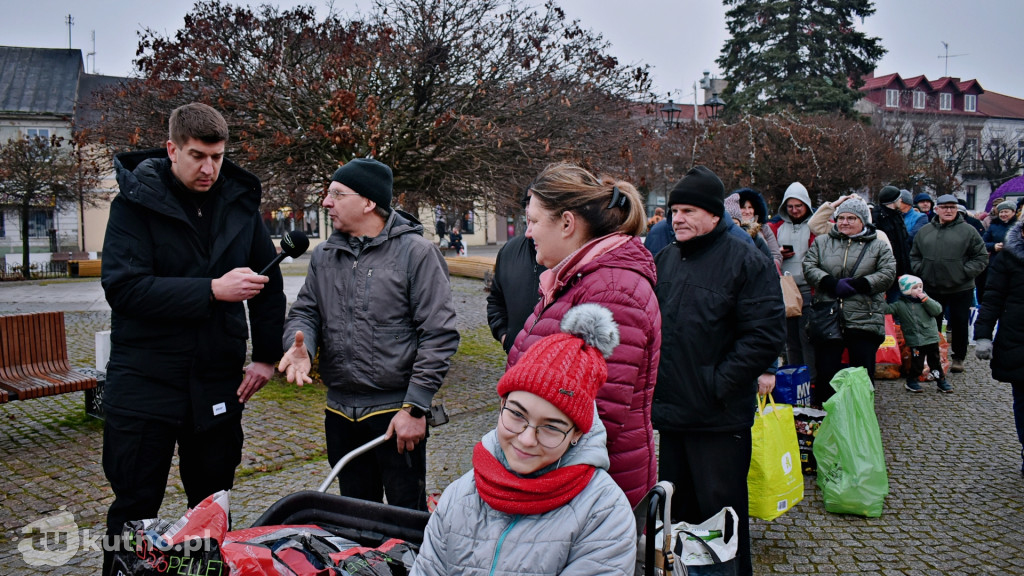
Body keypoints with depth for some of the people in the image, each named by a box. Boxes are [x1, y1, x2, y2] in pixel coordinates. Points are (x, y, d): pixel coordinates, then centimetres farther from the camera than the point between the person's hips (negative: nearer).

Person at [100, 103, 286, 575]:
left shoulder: (239, 201, 5)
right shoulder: (137, 202, -6)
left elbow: (268, 282, 12)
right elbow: (122, 286, -18)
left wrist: (267, 355, 6)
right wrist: (212, 290, -24)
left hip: (217, 380, 3)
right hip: (144, 380, -3)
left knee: (214, 508, 14)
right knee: (135, 507, 7)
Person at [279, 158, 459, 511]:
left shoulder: (416, 252, -9)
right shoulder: (324, 256, 10)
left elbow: (439, 335, -12)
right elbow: (304, 312, 12)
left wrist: (415, 407, -15)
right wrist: (300, 345, -13)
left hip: (395, 412, -5)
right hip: (340, 413, 6)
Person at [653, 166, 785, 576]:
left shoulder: (747, 262, -10)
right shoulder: (664, 261, 11)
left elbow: (765, 334, -17)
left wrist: (719, 383, -18)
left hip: (721, 418, -6)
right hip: (671, 413, 7)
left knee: (721, 511, 5)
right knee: (678, 511, 19)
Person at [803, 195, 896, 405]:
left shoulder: (878, 246, 8)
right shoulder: (821, 242, 11)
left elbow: (888, 274, -3)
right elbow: (809, 267, 1)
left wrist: (857, 285, -14)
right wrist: (832, 284, -14)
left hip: (864, 322, -1)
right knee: (825, 371, 4)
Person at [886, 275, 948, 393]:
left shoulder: (925, 300, 3)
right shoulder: (900, 305, -2)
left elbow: (937, 310, -8)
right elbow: (887, 309, -5)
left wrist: (925, 299, -15)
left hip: (931, 338, 3)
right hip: (915, 342, -2)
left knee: (935, 362, 12)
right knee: (917, 363, 0)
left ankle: (941, 381, 26)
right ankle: (911, 381, 19)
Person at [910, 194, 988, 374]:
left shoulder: (968, 231, -2)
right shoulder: (924, 231, 7)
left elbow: (982, 257, -2)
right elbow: (914, 256, 16)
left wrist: (965, 272, -12)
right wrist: (920, 270, 0)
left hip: (960, 290, -3)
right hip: (931, 289, 3)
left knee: (959, 325, 6)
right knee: (932, 325, 12)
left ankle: (958, 358, 21)